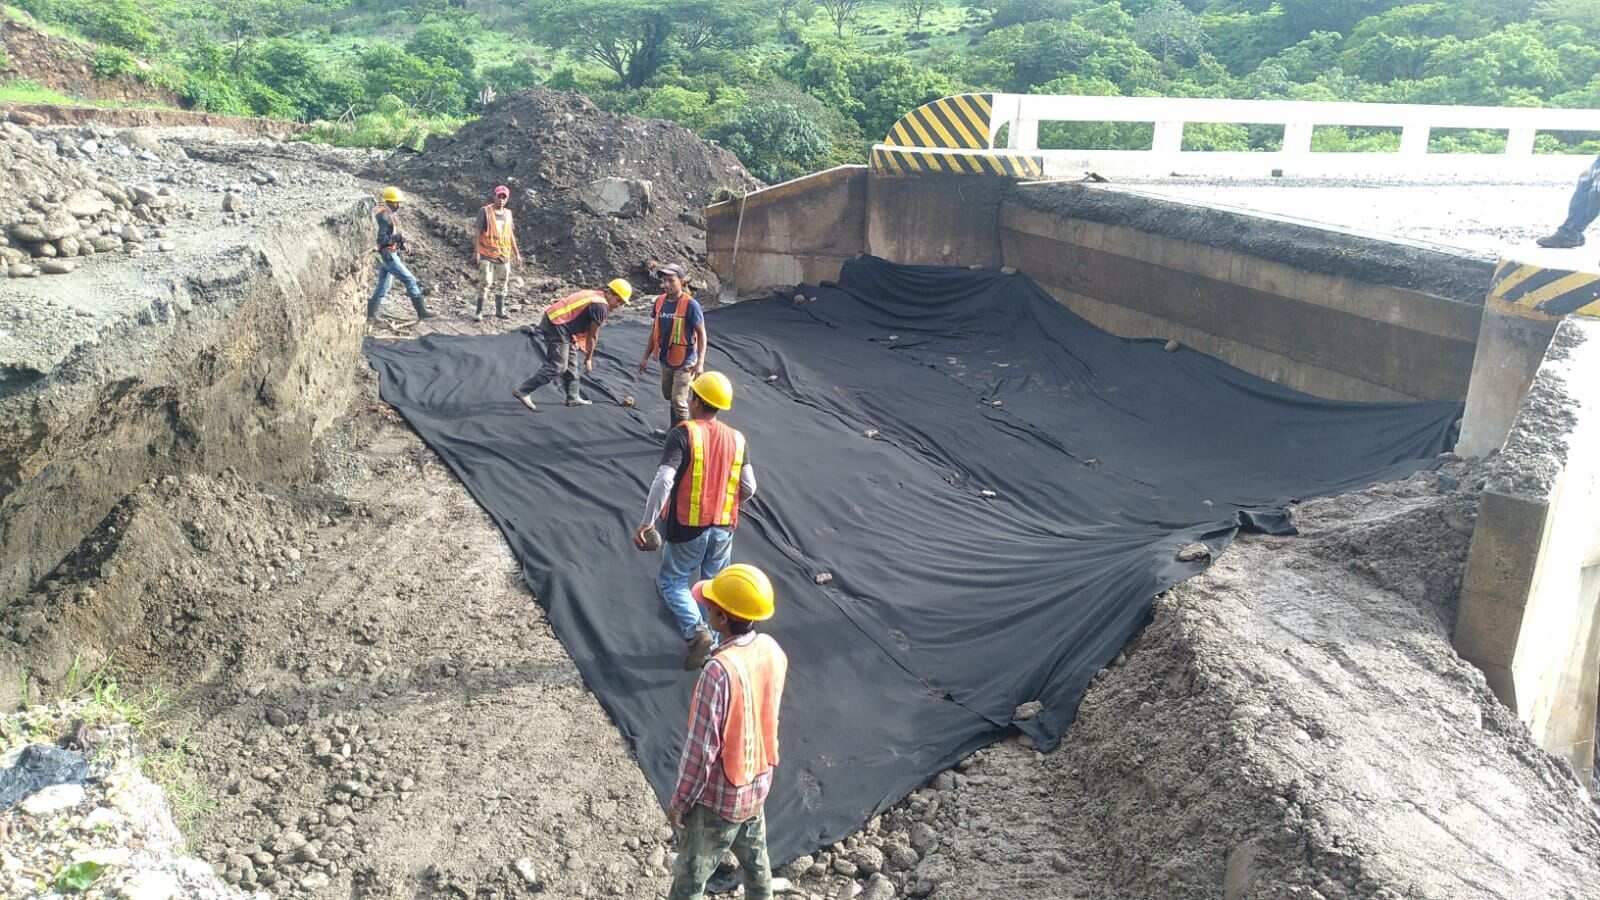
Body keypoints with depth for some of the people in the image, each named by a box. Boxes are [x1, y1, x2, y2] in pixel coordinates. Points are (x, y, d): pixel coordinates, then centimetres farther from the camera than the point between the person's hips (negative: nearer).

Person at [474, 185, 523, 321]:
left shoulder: (508, 213, 12)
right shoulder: (485, 211, -4)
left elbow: (511, 234, 18)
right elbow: (478, 232, -7)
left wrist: (516, 253, 17)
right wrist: (476, 251, -14)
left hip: (504, 254, 6)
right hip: (487, 254, -5)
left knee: (503, 284, 10)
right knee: (486, 283, -11)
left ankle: (499, 311, 22)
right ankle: (479, 312, -7)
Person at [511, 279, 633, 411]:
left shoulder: (594, 296, 17)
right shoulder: (601, 307, -13)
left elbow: (585, 329, 23)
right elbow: (593, 336, -5)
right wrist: (588, 359, 6)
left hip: (551, 320, 11)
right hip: (556, 327, -11)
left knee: (571, 363, 17)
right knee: (557, 367, -7)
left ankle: (573, 397, 25)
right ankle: (522, 391, -5)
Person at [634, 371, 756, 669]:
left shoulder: (683, 434, -14)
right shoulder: (736, 439, 1)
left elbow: (663, 481, -22)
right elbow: (749, 488, 3)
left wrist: (647, 522, -15)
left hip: (687, 527, -4)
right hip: (724, 527, 4)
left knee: (672, 582, 14)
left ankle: (696, 631, -5)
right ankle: (714, 646, 25)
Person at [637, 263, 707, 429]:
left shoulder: (690, 304, -17)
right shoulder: (660, 302, 1)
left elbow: (701, 334, -14)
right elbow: (654, 331, 10)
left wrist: (700, 363, -20)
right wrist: (645, 357, 11)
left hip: (685, 363, -6)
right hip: (666, 360, 6)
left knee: (678, 400, -6)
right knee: (668, 396, 19)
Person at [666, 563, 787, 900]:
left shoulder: (719, 671, -34)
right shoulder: (772, 650, -11)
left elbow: (701, 748, -26)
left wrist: (679, 801, -12)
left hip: (718, 796, -6)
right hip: (757, 782, 7)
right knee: (754, 857, 28)